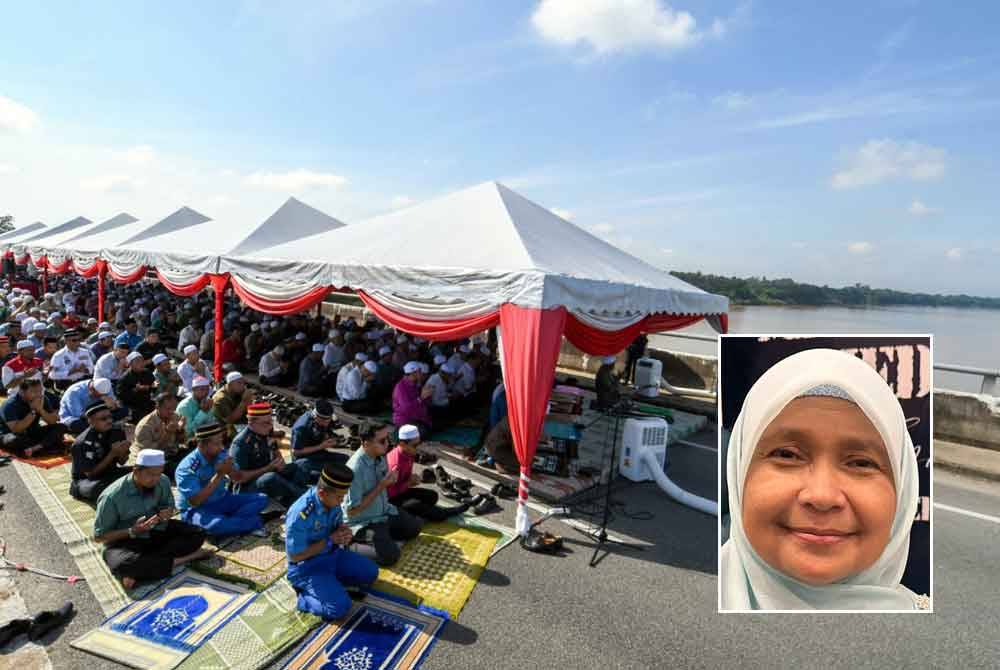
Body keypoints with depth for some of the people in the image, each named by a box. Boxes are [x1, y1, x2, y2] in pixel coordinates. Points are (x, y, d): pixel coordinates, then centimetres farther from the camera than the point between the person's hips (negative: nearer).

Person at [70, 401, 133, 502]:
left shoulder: (117, 431, -6)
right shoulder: (83, 443, -21)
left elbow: (121, 463, 3)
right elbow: (90, 473, -20)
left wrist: (122, 453, -21)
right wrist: (112, 454, -29)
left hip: (110, 473, 5)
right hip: (86, 479, -4)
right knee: (98, 489, -38)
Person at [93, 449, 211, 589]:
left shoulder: (163, 481, -11)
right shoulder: (112, 496, -22)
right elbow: (98, 537, -13)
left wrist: (166, 513, -16)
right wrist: (132, 531, -27)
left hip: (156, 532, 5)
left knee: (197, 534, -15)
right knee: (123, 565, -39)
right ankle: (177, 561, -20)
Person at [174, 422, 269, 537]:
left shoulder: (221, 454, -6)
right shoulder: (187, 468, -21)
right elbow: (195, 501, -26)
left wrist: (230, 470, -22)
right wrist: (219, 475, -29)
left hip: (222, 500, 6)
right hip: (197, 509, -6)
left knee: (261, 499, -8)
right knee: (215, 524, -39)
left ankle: (228, 520, -22)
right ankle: (254, 522, -16)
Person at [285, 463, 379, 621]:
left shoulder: (332, 502, -11)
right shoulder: (300, 515, -33)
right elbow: (294, 556, -24)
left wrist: (344, 533, -16)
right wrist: (329, 540, -24)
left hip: (333, 555, 7)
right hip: (307, 567, -7)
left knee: (370, 572, 5)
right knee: (340, 607, -21)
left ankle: (332, 580, 12)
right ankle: (304, 596, 3)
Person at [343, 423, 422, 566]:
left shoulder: (380, 456, -7)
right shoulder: (355, 469, -32)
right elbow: (352, 511, -27)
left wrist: (391, 479, -9)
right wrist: (381, 486, -26)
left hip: (385, 511, 8)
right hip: (364, 522, -8)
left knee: (415, 527, 11)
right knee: (390, 555, -20)